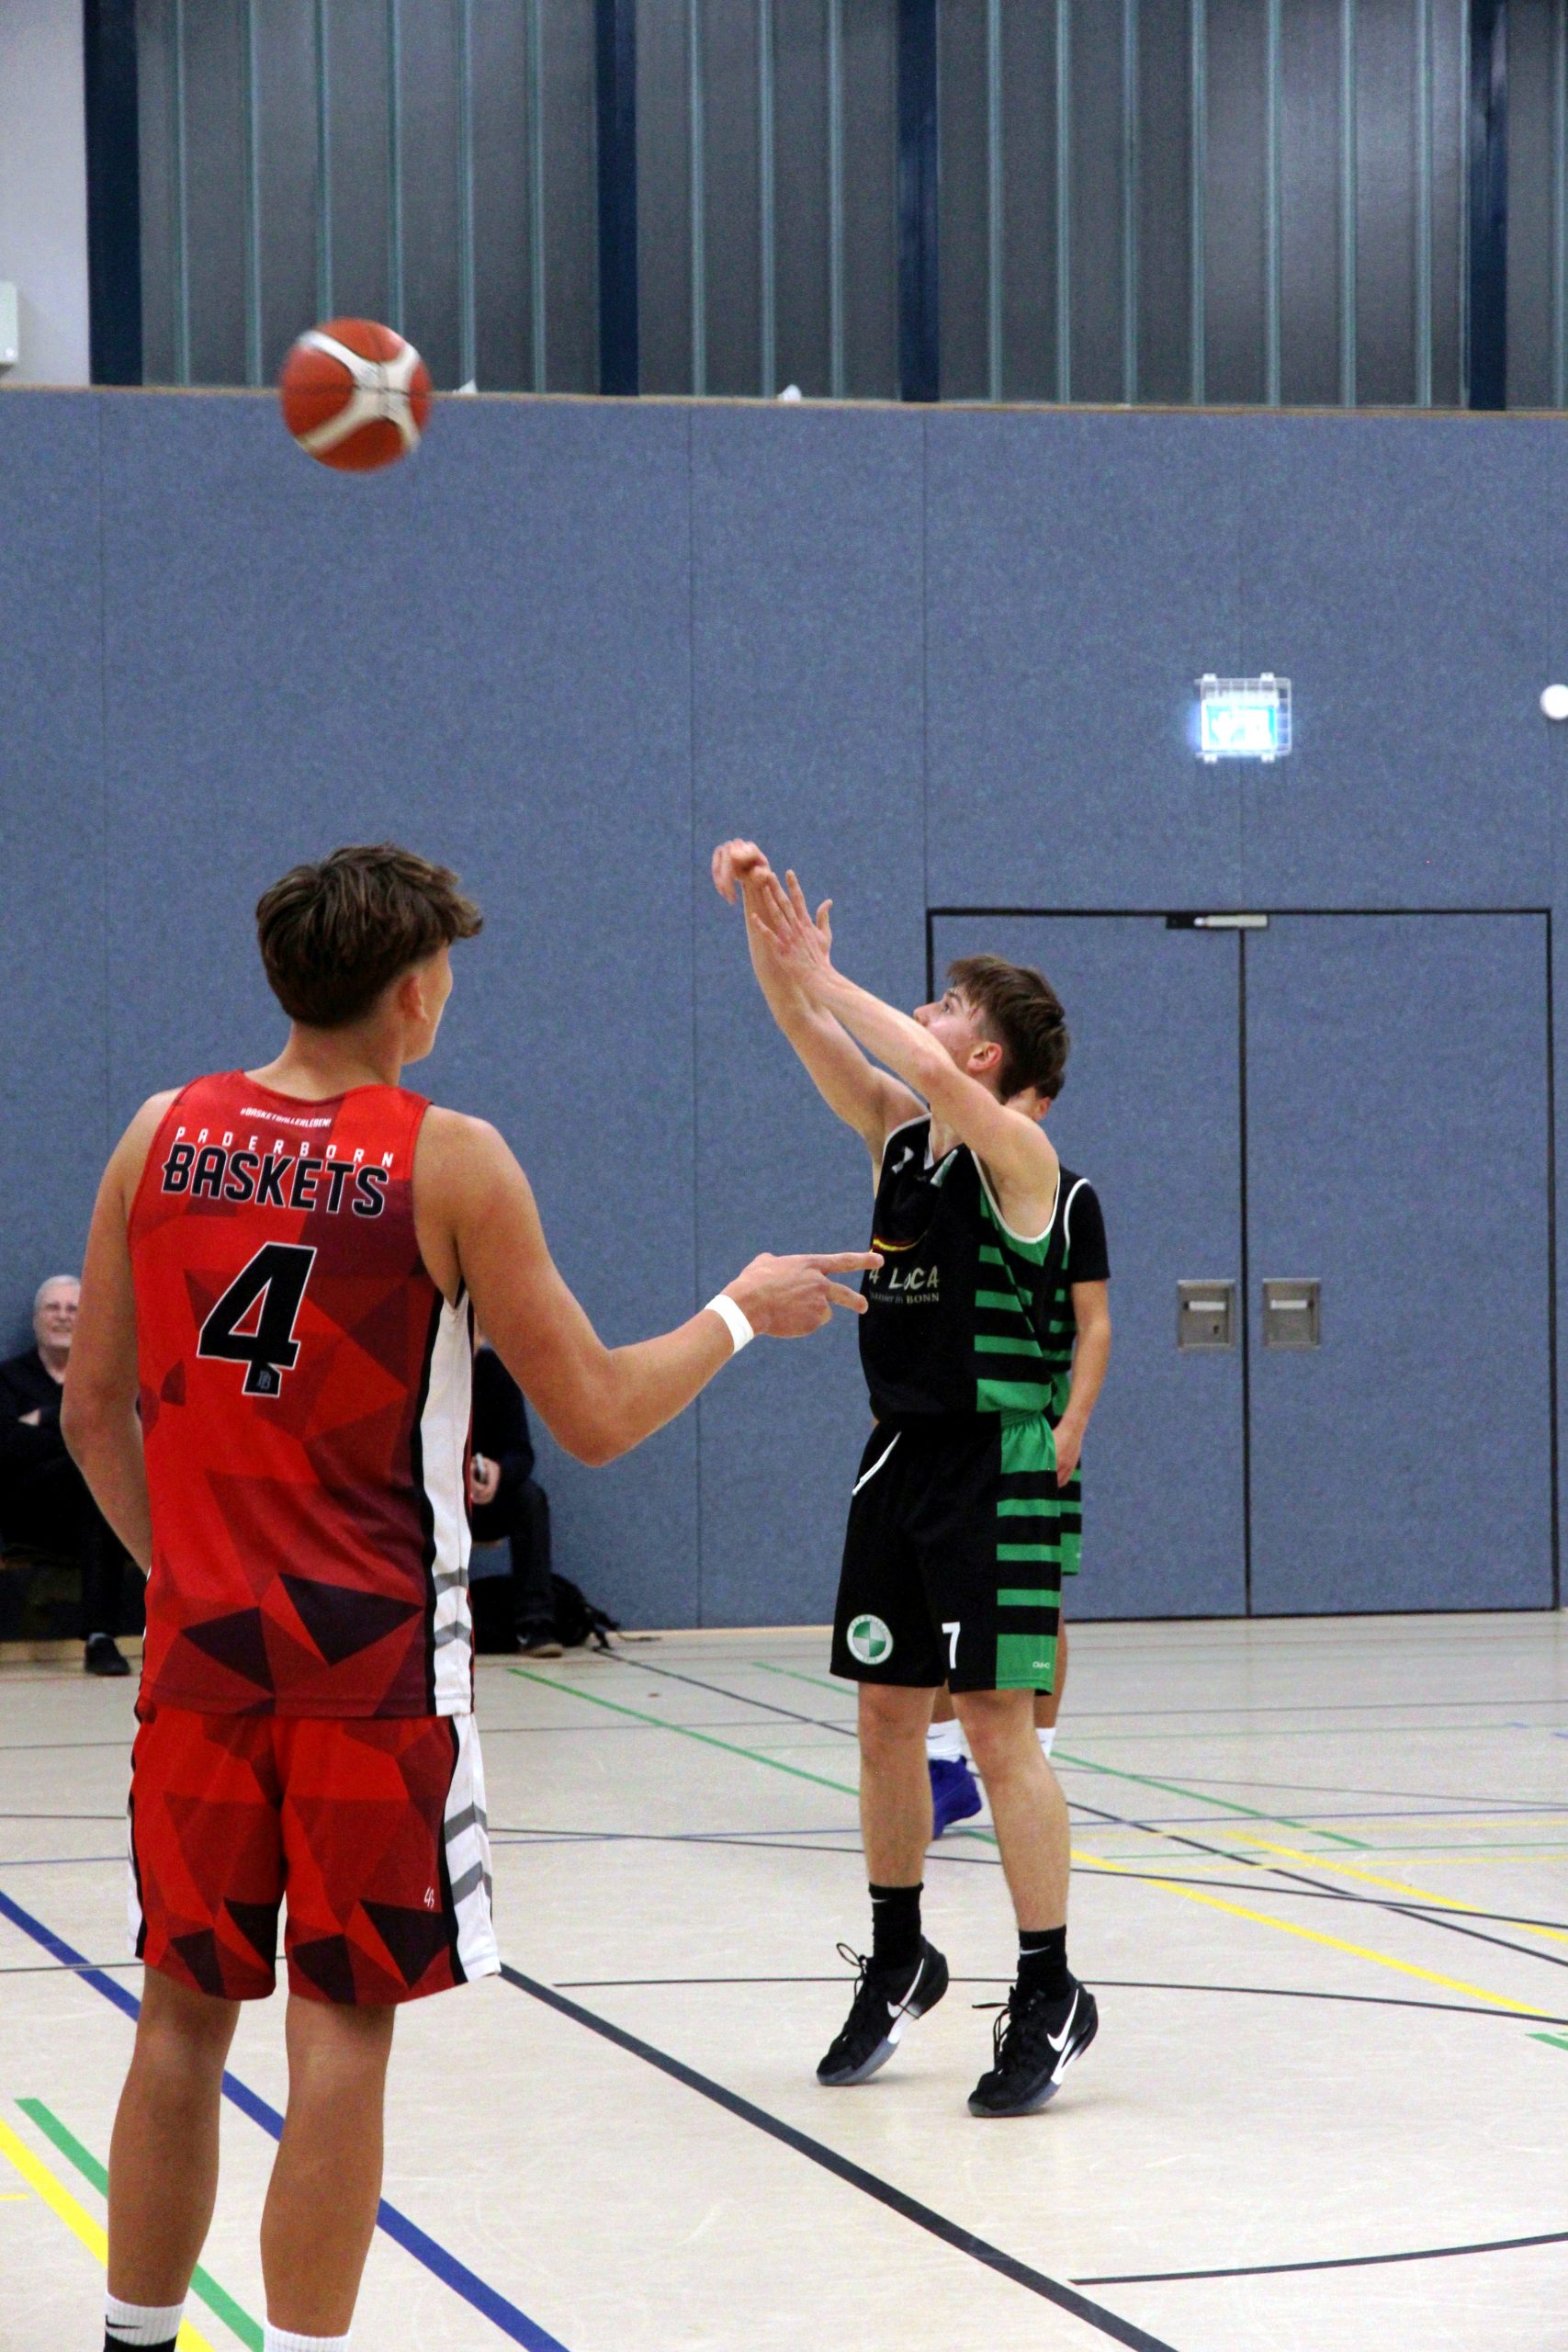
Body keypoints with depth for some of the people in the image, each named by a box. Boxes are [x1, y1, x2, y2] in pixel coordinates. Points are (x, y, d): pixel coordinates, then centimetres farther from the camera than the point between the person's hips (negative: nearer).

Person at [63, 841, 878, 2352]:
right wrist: (739, 1314, 8)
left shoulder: (163, 1137, 4)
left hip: (202, 1643, 4)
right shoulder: (447, 1163, -8)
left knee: (185, 2013, 14)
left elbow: (93, 1410, 9)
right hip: (376, 1658, -4)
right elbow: (596, 1418, -7)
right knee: (340, 2029, 0)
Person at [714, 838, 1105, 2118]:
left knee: (998, 1724, -7)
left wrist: (822, 974, -20)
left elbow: (928, 1071, -28)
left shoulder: (1020, 1157, -10)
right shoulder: (900, 1137, 10)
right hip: (901, 1452, 7)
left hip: (998, 1463, -7)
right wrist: (763, 922, -10)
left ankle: (1051, 1999, -1)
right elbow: (813, 1032, 5)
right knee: (888, 1719, 11)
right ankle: (898, 1965, 25)